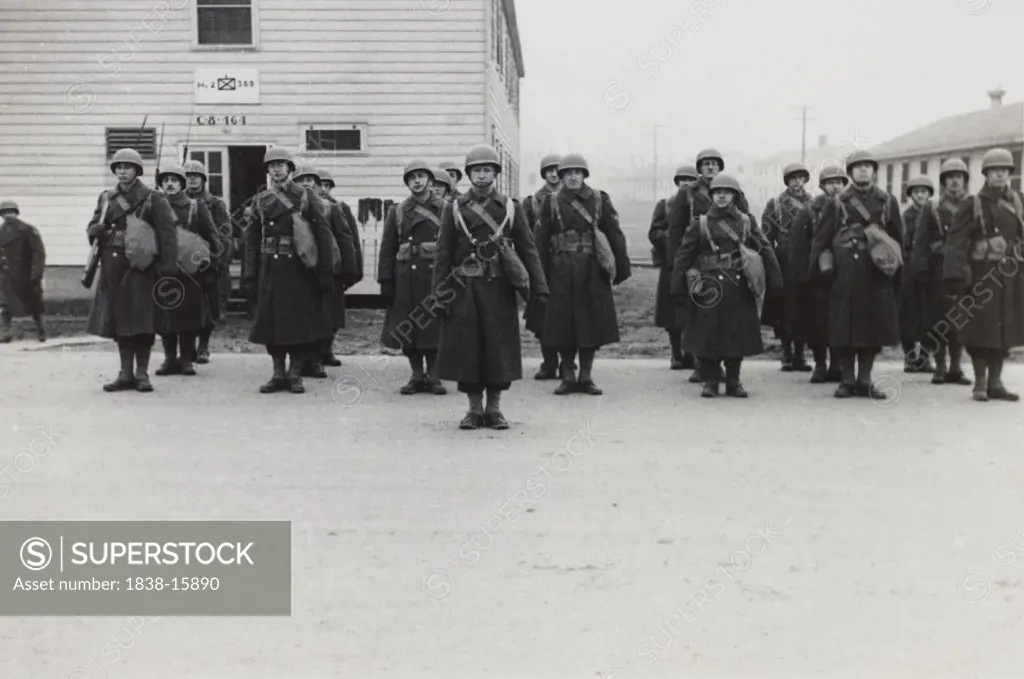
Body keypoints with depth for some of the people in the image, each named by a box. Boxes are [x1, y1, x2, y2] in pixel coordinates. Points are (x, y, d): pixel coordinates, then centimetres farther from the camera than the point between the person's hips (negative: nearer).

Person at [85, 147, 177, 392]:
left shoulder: (153, 198, -1)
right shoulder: (106, 198, 13)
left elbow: (167, 234, -6)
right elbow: (93, 227, 17)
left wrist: (169, 268, -14)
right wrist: (96, 231, -9)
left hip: (141, 267, -4)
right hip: (113, 267, 5)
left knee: (142, 321, -4)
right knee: (118, 320, 7)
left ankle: (142, 374, 5)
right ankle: (126, 374, 15)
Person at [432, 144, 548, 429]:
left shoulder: (510, 207, 7)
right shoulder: (454, 208, 5)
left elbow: (528, 249, 5)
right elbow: (443, 253, 4)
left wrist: (539, 288, -4)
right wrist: (440, 294, -3)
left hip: (499, 289, 0)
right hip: (465, 290, 0)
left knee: (499, 349, 2)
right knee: (466, 349, 1)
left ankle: (494, 409, 14)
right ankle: (474, 409, 14)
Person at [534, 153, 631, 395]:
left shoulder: (600, 200, 5)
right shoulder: (551, 203, 4)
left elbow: (615, 235, 4)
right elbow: (541, 241, 1)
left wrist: (622, 268, 0)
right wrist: (541, 276, -5)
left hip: (593, 272, 1)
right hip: (562, 272, 0)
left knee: (592, 322, 3)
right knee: (563, 324, 2)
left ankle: (586, 377, 14)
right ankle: (568, 377, 14)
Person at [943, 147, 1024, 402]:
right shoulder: (973, 204, -4)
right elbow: (956, 241, -10)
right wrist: (957, 273, -20)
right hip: (981, 275, -4)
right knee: (980, 329, 0)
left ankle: (995, 382, 17)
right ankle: (980, 383, 11)